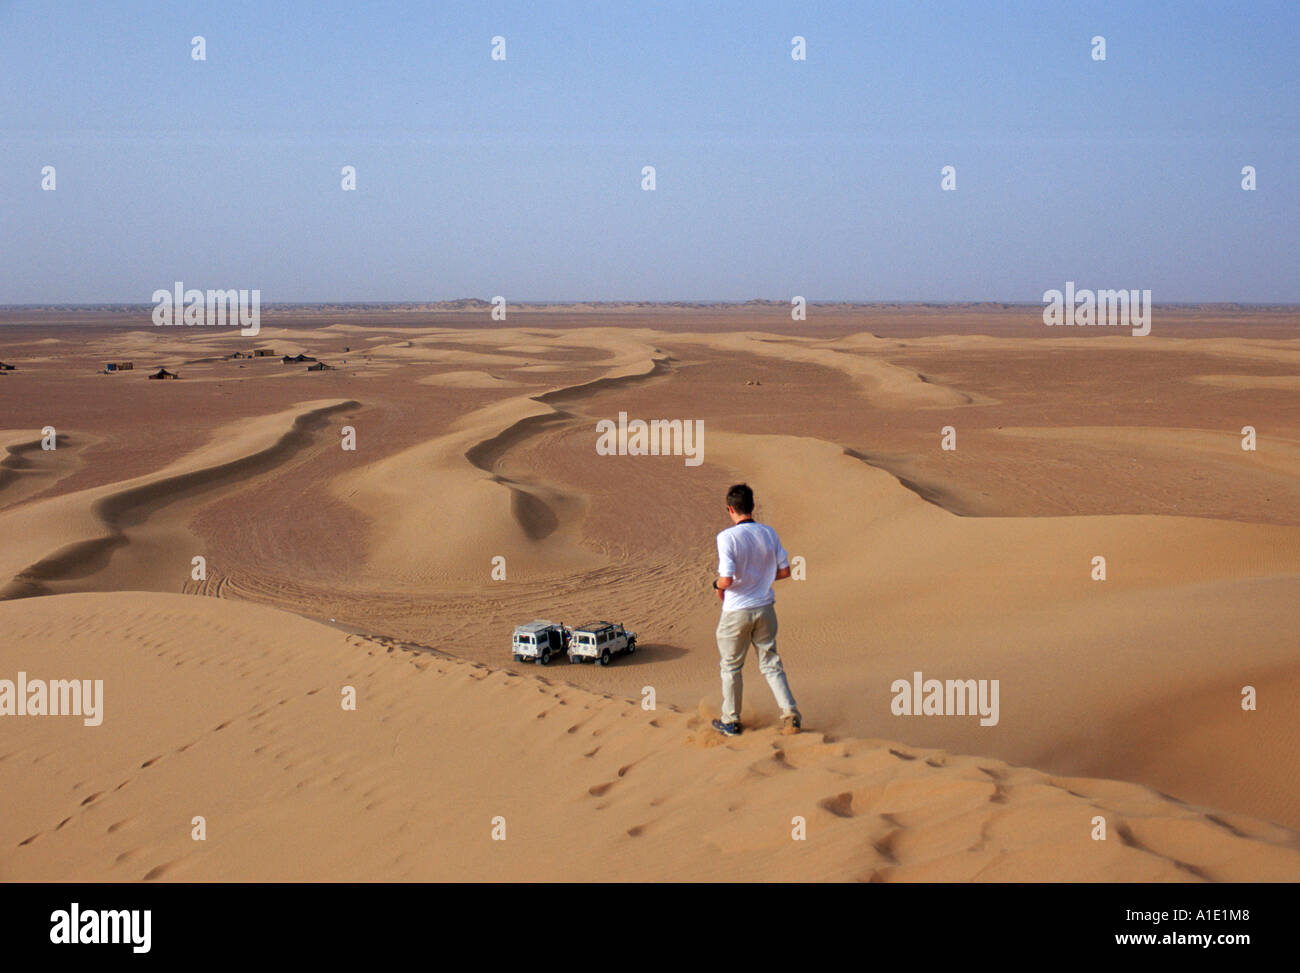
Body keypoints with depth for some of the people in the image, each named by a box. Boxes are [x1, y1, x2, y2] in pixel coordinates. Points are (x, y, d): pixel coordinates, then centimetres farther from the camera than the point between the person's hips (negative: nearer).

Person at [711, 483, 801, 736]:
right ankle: (790, 714, 3)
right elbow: (785, 571, 4)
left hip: (736, 612, -4)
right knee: (771, 664, 14)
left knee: (731, 667, 13)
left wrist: (717, 585, -2)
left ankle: (730, 721, 23)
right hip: (765, 609, 4)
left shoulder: (727, 537, -17)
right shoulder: (769, 533, -1)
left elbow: (726, 579, -24)